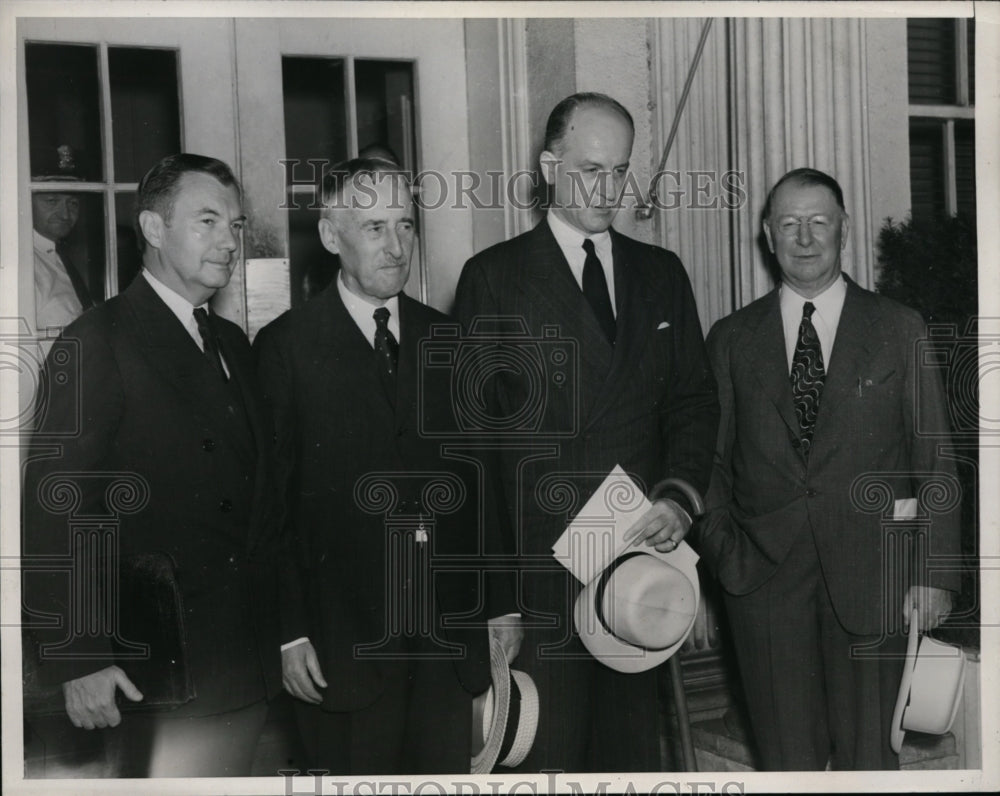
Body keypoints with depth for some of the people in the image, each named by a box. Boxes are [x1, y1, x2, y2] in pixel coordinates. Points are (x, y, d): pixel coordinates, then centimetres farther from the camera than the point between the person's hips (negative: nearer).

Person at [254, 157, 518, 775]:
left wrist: (501, 604, 9)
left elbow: (480, 482, 11)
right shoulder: (285, 348, -3)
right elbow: (270, 503, -5)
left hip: (450, 630, 4)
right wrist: (290, 631, -9)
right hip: (342, 638, -3)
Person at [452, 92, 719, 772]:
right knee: (548, 748, 0)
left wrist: (681, 497, -6)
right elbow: (473, 418, -1)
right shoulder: (493, 277, 1)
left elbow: (695, 398, 12)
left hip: (643, 546, 4)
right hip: (539, 560, -3)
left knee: (633, 737, 10)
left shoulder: (662, 273, 13)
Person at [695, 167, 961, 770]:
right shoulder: (733, 339, 8)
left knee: (867, 752, 7)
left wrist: (937, 573, -3)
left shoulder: (900, 330, 5)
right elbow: (712, 459, 10)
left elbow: (934, 460, 3)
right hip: (764, 578, 1)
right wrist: (721, 551, -3)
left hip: (871, 577, -1)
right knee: (787, 756, 8)